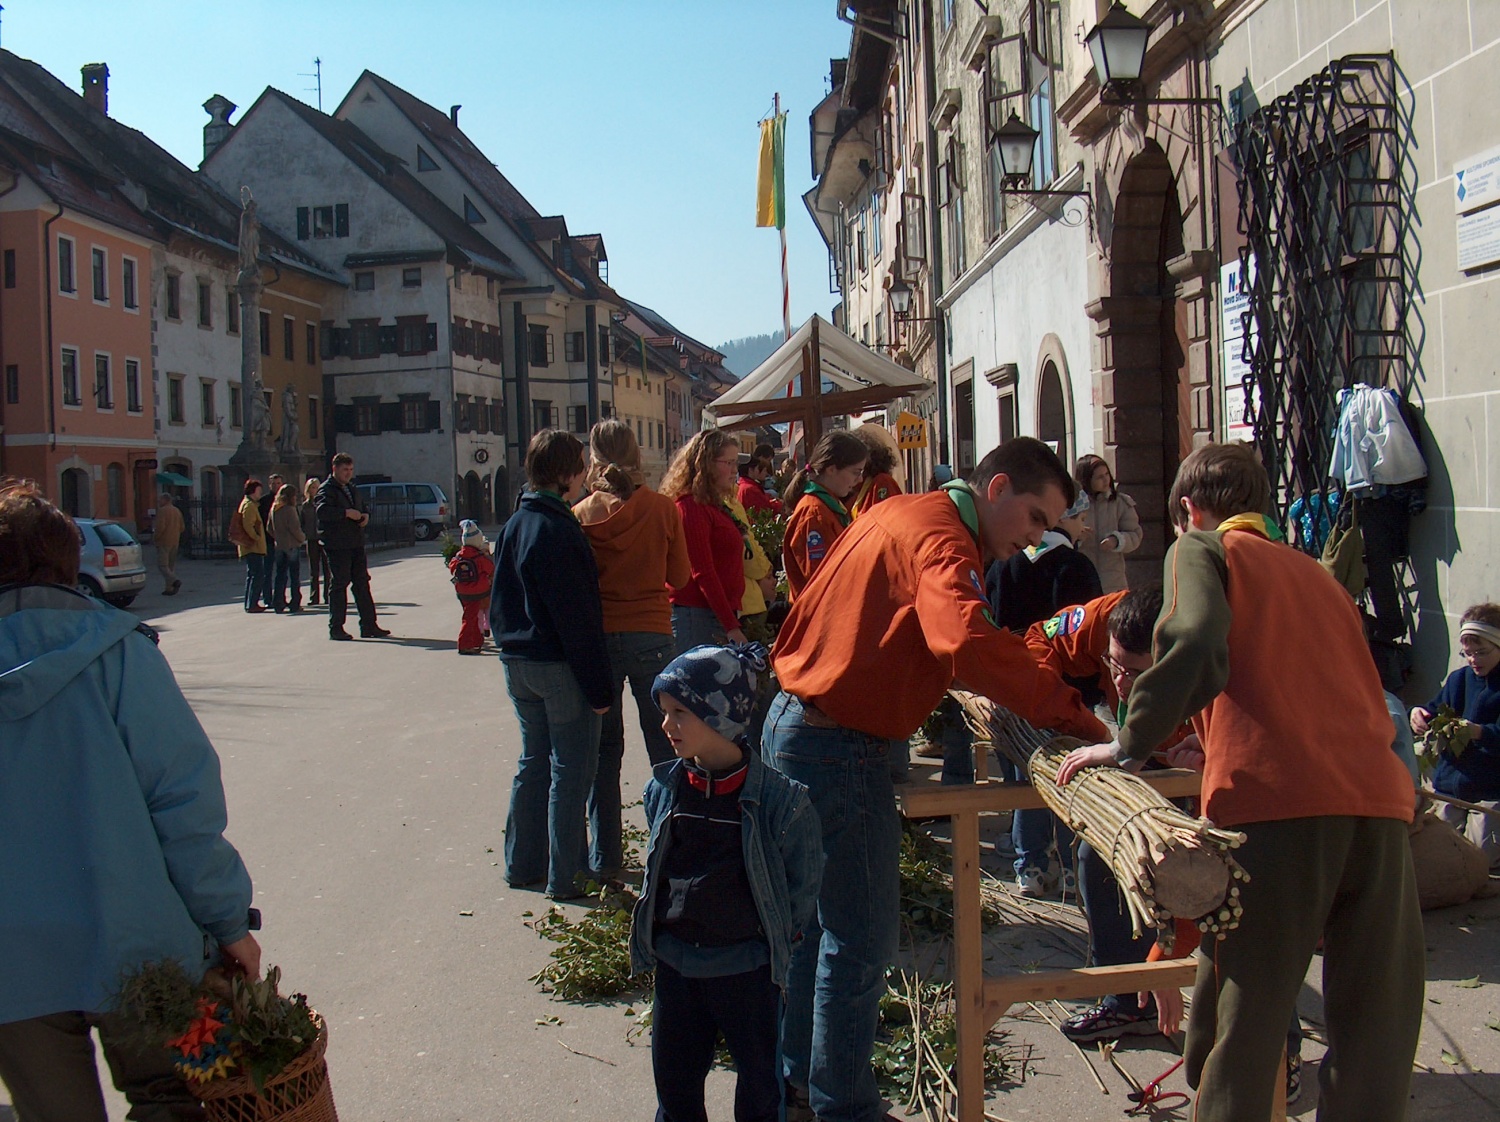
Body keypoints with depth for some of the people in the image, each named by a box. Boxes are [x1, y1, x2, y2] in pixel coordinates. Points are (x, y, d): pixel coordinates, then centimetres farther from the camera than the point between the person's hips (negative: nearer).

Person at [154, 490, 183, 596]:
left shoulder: (162, 511, -12)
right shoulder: (177, 511, 13)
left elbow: (160, 526, -20)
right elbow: (181, 527, 15)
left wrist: (155, 536, -5)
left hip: (164, 542, -8)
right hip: (175, 542, 8)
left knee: (162, 564, -5)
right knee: (171, 564, 10)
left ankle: (174, 581, -24)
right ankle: (169, 588, 9)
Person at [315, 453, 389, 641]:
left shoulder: (351, 489, 20)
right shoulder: (326, 489, -7)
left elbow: (362, 507, 32)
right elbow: (322, 511, -24)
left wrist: (365, 515, 10)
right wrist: (347, 513, -26)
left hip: (356, 543, 8)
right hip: (337, 545, -8)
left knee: (362, 583, 8)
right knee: (339, 584, -4)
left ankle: (369, 625, 11)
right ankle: (336, 628, 2)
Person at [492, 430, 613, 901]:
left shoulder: (515, 525, 9)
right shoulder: (558, 530, -19)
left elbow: (498, 601, 15)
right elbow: (577, 616, -20)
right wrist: (597, 685, -16)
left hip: (517, 663, 9)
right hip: (559, 667, -9)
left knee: (533, 761, 18)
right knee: (571, 769, 1)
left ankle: (522, 863, 26)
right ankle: (563, 875, 7)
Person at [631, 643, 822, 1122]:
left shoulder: (779, 799, -17)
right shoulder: (663, 789, -2)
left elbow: (803, 884, -7)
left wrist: (773, 940, -5)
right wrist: (653, 930, 10)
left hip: (746, 968, -4)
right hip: (674, 962, 4)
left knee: (758, 1080, 13)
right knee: (673, 1074, 17)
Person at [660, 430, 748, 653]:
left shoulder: (713, 506, 19)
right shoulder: (692, 507, -10)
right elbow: (703, 574, -16)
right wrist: (731, 627, -18)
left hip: (721, 615, 9)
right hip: (697, 617, -9)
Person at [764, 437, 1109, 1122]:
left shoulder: (901, 514, 12)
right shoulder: (940, 538, -20)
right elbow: (969, 644, -38)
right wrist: (1076, 719, -34)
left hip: (796, 728, 11)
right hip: (842, 752, -11)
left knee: (814, 921, 22)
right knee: (860, 942, 2)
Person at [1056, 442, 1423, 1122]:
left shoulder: (1203, 547, 11)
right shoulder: (1318, 575, 29)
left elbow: (1194, 649, -10)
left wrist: (1128, 746, 1)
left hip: (1275, 800, -6)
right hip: (1379, 798, 6)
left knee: (1239, 1032, 5)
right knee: (1376, 1038, 13)